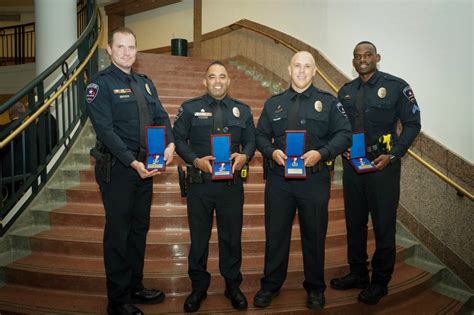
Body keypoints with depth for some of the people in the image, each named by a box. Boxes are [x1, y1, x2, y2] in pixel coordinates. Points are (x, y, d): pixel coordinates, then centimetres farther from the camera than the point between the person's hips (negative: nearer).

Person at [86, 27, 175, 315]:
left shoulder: (145, 83, 13)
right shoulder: (100, 83, -8)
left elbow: (161, 117, 7)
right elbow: (105, 130, -17)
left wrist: (170, 144, -12)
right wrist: (132, 162, -24)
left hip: (145, 166, 7)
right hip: (116, 167, -6)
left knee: (140, 228, 16)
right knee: (118, 232, 3)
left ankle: (135, 286, 33)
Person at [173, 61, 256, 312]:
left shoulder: (243, 110, 11)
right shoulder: (190, 108, 5)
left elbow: (251, 140, 9)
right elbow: (179, 139, 1)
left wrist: (244, 156, -12)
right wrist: (196, 160, -15)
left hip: (232, 183, 1)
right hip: (199, 182, -1)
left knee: (231, 236, 10)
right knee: (198, 236, 9)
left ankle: (233, 286, 29)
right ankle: (198, 287, 28)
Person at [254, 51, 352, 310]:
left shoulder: (328, 102, 4)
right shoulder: (273, 103, 11)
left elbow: (344, 134, 0)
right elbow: (261, 135, 11)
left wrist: (321, 153, -15)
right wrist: (272, 152, -9)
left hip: (315, 180, -1)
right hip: (278, 180, 2)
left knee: (314, 235, 10)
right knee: (275, 233, 9)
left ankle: (315, 288, 30)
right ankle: (270, 285, 27)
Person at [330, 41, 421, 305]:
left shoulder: (396, 86, -5)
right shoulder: (346, 91, 9)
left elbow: (412, 124, -5)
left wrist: (392, 155, -14)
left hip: (383, 165, -4)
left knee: (384, 225, 4)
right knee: (354, 222, 13)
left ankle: (380, 282, 21)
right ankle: (358, 274, 30)